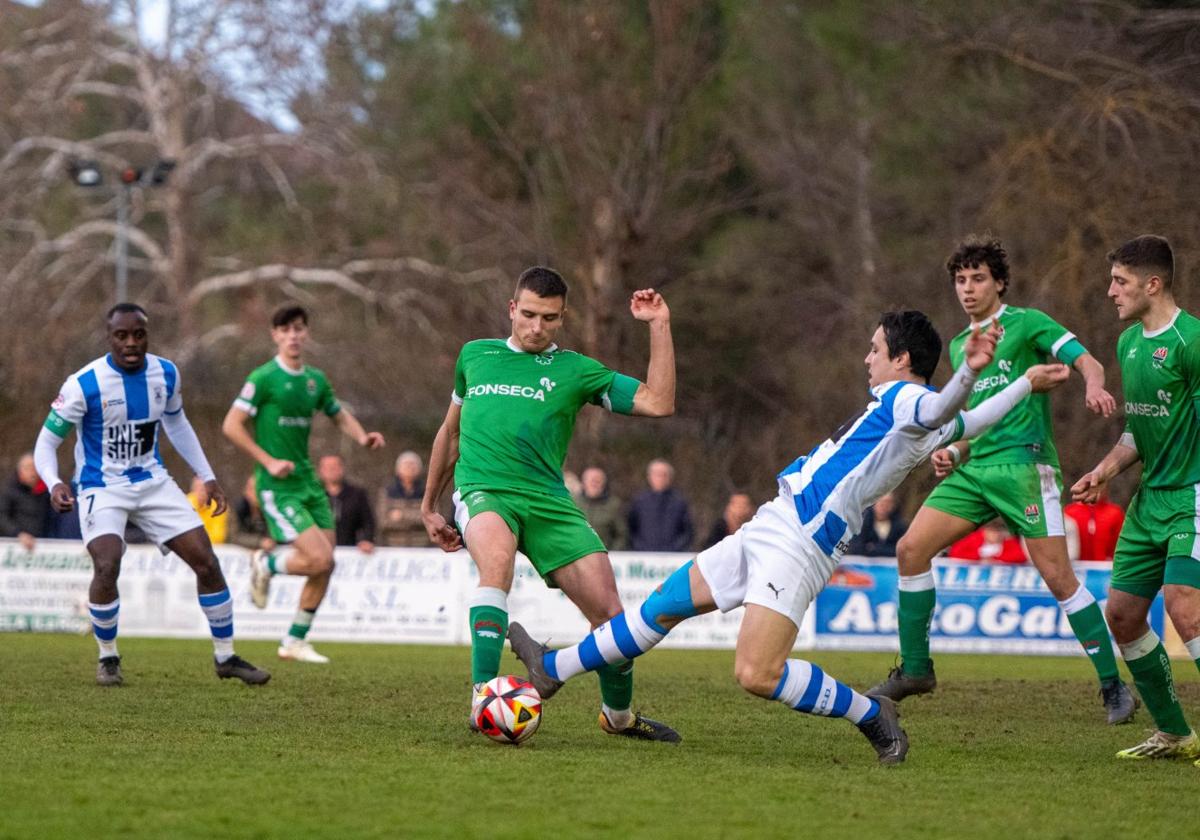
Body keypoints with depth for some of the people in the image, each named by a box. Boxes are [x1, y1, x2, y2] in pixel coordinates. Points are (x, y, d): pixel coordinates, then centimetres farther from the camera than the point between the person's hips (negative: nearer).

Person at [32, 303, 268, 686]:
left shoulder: (166, 374, -5)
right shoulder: (84, 384, -20)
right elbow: (47, 442, -14)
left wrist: (207, 476, 13)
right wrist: (54, 484, -33)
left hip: (152, 482, 5)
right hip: (102, 488, -5)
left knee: (206, 561, -1)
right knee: (107, 567, -27)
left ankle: (225, 656, 16)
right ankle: (107, 658, -3)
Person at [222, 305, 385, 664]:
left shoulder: (316, 379, 10)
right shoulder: (264, 378, -9)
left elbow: (339, 415, 25)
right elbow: (231, 425, -10)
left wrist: (362, 437, 4)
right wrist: (269, 461, -16)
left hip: (308, 482, 7)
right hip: (278, 486, -7)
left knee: (325, 565, 3)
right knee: (318, 558, -18)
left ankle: (295, 642, 17)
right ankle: (265, 565, 12)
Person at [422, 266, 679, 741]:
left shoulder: (575, 371, 11)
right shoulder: (476, 356, 18)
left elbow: (658, 403, 1)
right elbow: (451, 431, 30)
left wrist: (659, 327, -2)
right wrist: (428, 506, 32)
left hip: (548, 501, 1)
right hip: (482, 491, -1)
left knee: (609, 611, -7)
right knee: (497, 557, -38)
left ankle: (619, 715, 23)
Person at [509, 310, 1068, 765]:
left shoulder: (904, 399, -12)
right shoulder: (898, 405, 16)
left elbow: (940, 410, -36)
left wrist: (969, 370, -55)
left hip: (799, 542, -11)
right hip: (770, 526, 11)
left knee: (757, 674, -23)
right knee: (665, 605, 19)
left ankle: (871, 715, -5)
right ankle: (553, 669, 32)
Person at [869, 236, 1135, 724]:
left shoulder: (1025, 323, 0)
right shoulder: (959, 346, 21)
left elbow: (1087, 362, -8)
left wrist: (1093, 388, -31)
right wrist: (953, 452, 11)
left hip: (1024, 464, -7)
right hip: (975, 469, 7)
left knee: (1056, 575, -13)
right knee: (911, 549, -3)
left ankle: (1113, 687, -6)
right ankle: (915, 669, 8)